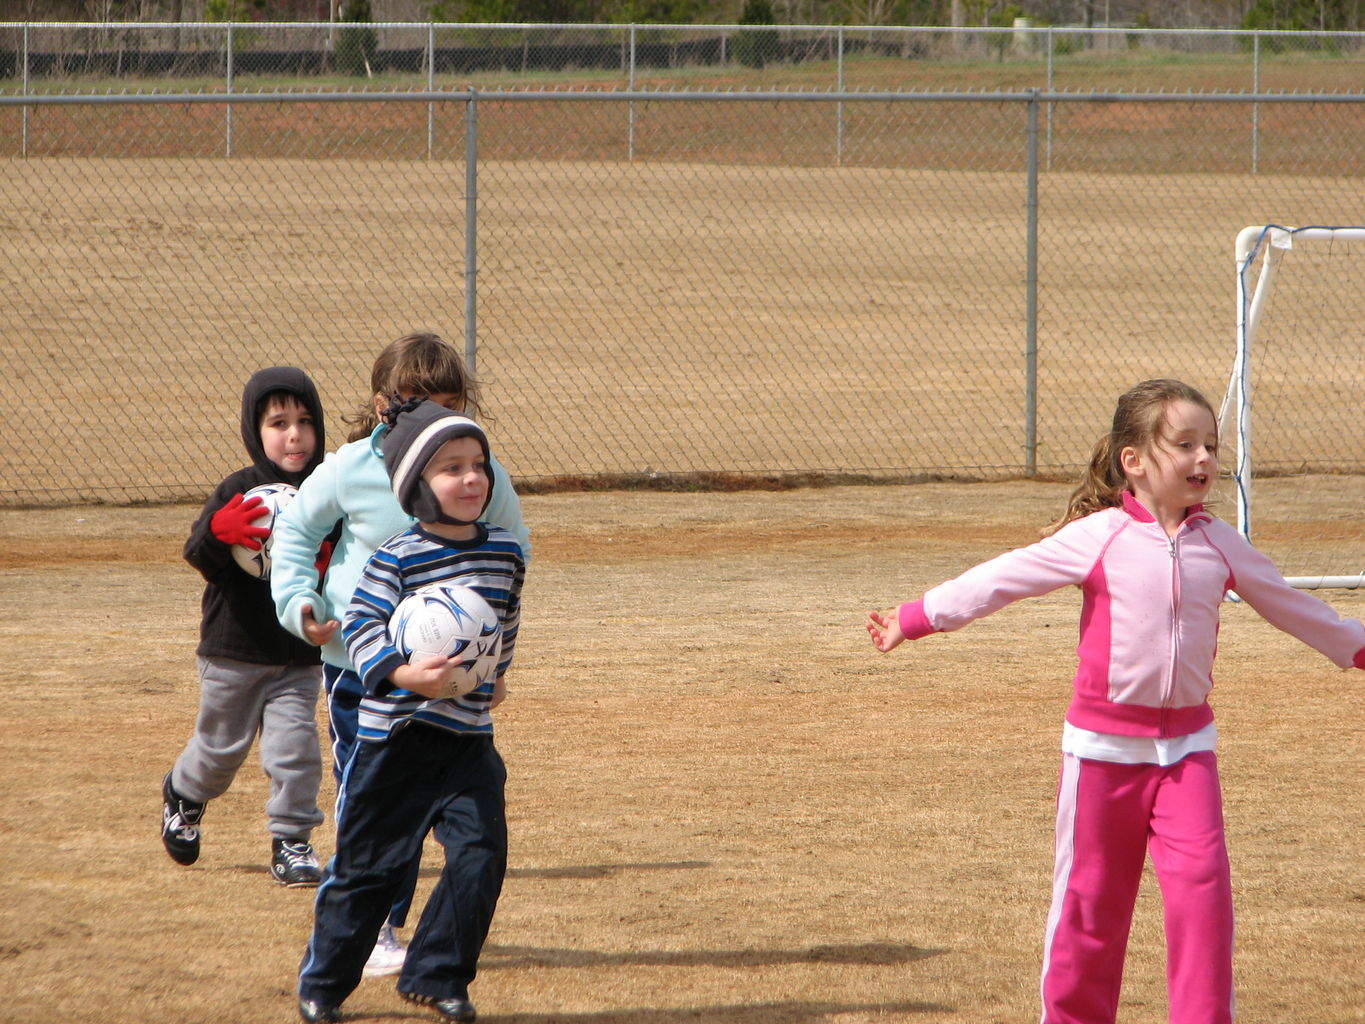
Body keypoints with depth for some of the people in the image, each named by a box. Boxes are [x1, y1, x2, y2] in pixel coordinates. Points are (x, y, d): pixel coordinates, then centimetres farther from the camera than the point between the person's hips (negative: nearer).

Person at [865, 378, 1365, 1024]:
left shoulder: (1220, 546, 3)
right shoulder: (1097, 539, -9)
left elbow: (1287, 604, 19)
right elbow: (1001, 579, -7)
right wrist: (914, 620, -10)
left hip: (1186, 746, 2)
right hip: (1103, 746, -2)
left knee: (1202, 885, -12)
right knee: (1091, 895, 5)